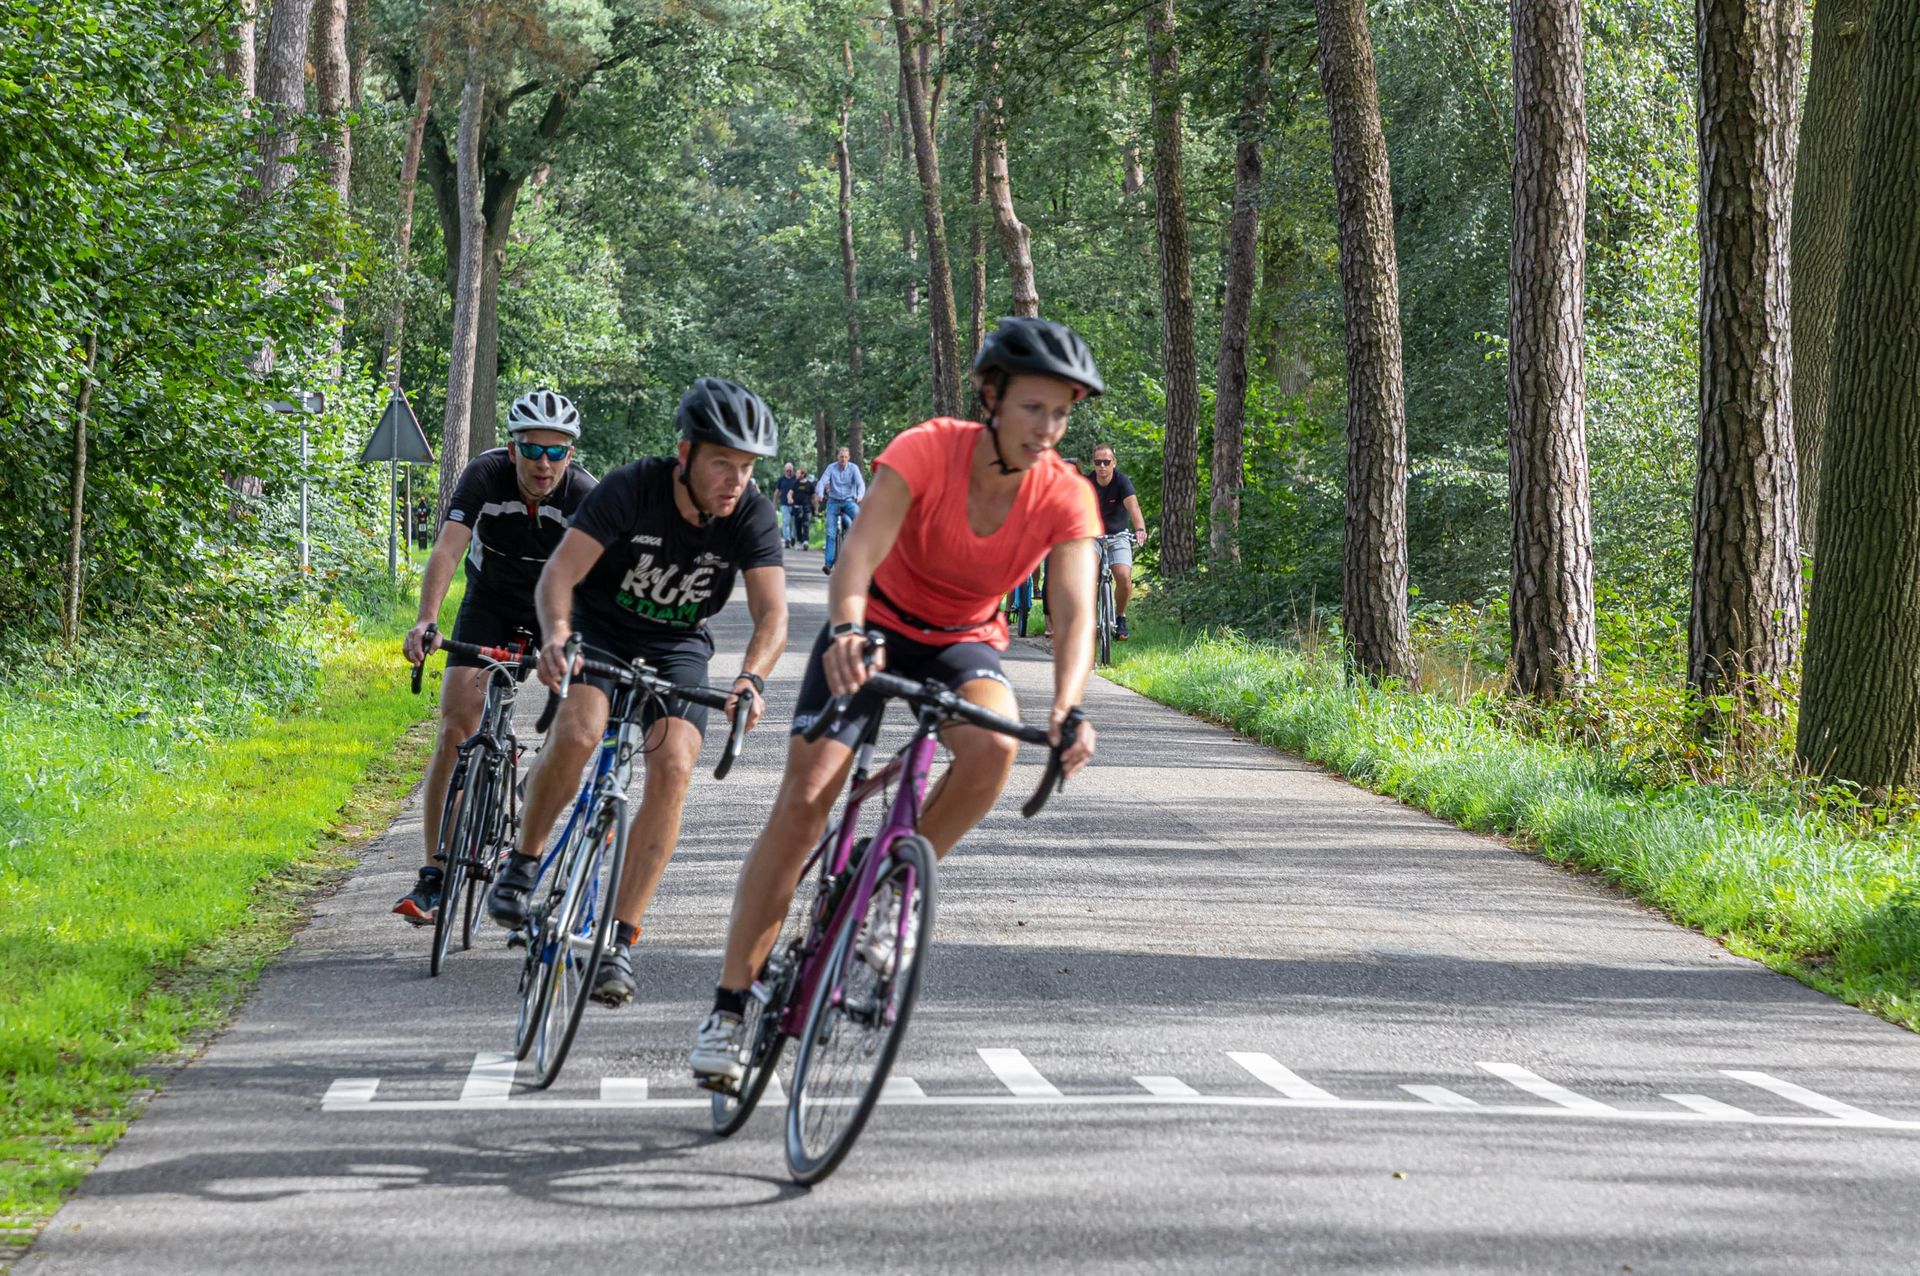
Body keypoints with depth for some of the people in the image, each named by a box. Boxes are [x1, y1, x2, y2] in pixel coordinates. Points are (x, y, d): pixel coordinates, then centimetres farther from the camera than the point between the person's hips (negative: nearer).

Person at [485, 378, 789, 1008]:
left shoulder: (753, 518, -18)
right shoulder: (631, 489, -24)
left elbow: (772, 614, -26)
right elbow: (559, 574, -30)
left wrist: (751, 677, -47)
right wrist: (556, 634, -51)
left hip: (676, 648, 2)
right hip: (600, 629, -2)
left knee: (673, 769, -21)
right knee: (577, 733, -30)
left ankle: (620, 940, -15)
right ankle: (524, 863, -3)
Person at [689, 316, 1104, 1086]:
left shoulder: (1066, 497, -19)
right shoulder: (929, 449, -25)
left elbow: (1076, 612, -28)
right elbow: (861, 550, -37)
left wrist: (1068, 709, -47)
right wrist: (845, 627, -57)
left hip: (964, 644, 2)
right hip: (878, 626, -2)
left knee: (993, 747, -33)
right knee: (803, 800, -15)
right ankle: (730, 1007, -8)